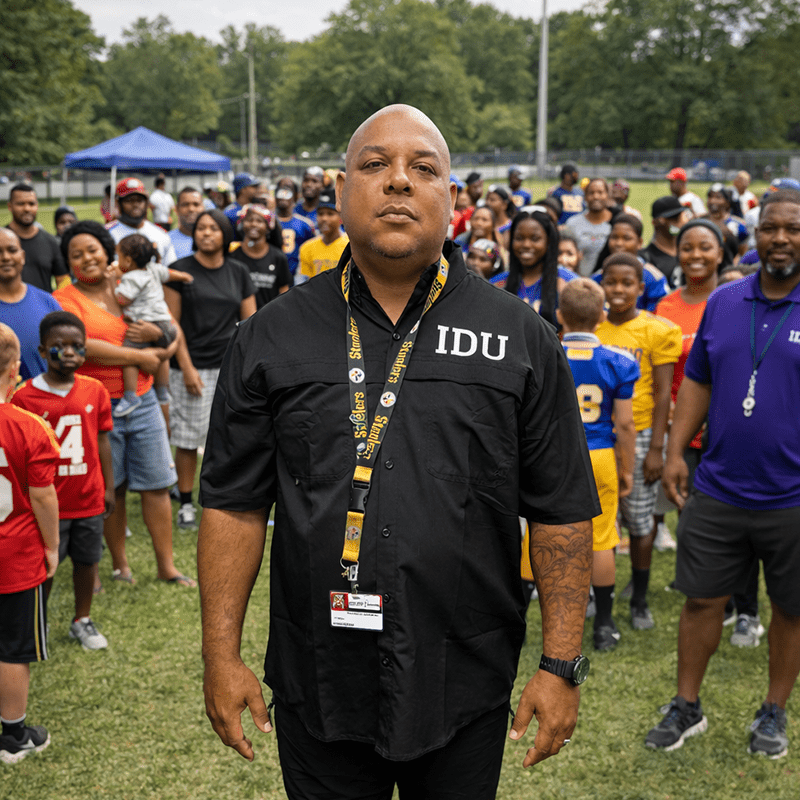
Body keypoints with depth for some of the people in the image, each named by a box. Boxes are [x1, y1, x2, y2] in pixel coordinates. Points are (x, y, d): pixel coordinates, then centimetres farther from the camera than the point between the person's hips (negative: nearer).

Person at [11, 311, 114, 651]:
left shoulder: (95, 391, -1)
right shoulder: (24, 397, -11)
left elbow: (102, 441, 7)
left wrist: (108, 487, 9)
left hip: (89, 498, 3)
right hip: (47, 501, -3)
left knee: (87, 560, 14)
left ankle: (83, 620, 33)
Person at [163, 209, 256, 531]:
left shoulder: (238, 272, 9)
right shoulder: (181, 271, 0)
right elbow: (172, 323, -3)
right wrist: (186, 367, -10)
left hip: (231, 366, 3)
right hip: (193, 367, -3)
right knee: (188, 439, 1)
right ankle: (186, 504, 14)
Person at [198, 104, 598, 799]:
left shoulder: (522, 337, -2)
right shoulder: (272, 337, 0)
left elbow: (561, 511, -1)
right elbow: (234, 503, 2)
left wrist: (561, 665, -4)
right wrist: (222, 655, -1)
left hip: (466, 689, 0)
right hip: (316, 687, 1)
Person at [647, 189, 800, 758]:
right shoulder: (724, 301, 5)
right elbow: (697, 382, 12)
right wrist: (676, 451, 5)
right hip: (717, 491, 3)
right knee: (701, 600, 11)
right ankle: (687, 707, 28)